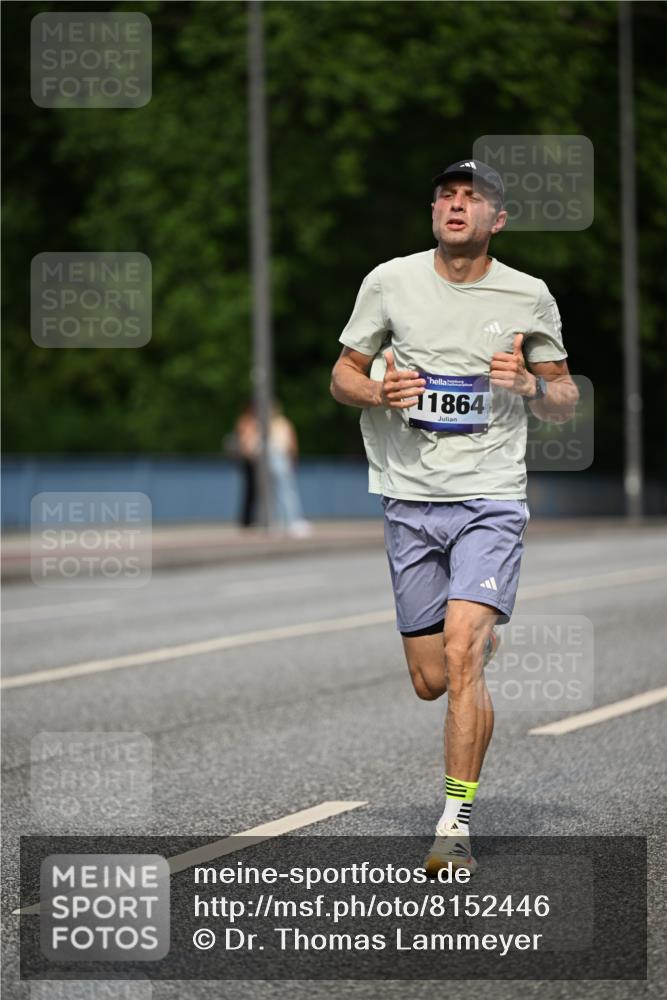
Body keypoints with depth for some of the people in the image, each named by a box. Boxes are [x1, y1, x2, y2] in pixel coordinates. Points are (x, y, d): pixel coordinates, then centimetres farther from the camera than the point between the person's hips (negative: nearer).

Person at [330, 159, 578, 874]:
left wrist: (531, 385, -11)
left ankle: (456, 822, -12)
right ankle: (484, 638, 41)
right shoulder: (389, 282, 4)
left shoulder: (529, 297, 2)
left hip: (490, 500, -2)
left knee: (461, 657, -19)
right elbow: (343, 375, 12)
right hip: (409, 500, 2)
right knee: (431, 681, 5)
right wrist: (379, 392, -10)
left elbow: (565, 405, 12)